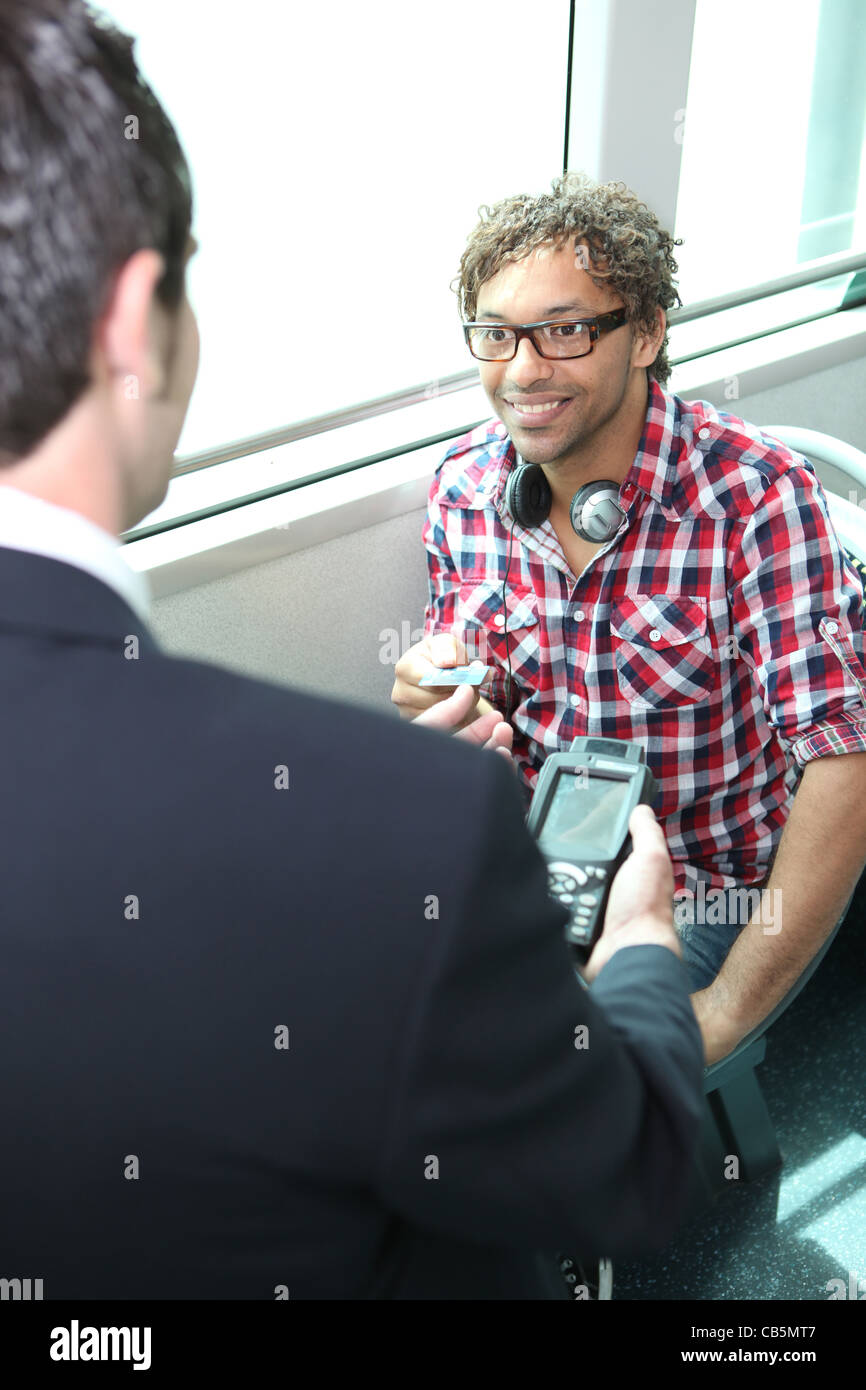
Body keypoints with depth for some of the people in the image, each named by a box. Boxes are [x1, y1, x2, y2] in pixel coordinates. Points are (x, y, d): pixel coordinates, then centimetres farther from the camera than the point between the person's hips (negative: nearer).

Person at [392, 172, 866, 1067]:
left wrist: (720, 1017, -22)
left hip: (695, 891, -5)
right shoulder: (463, 484, -4)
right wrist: (435, 701, -19)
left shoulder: (756, 495, -21)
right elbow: (470, 699, 8)